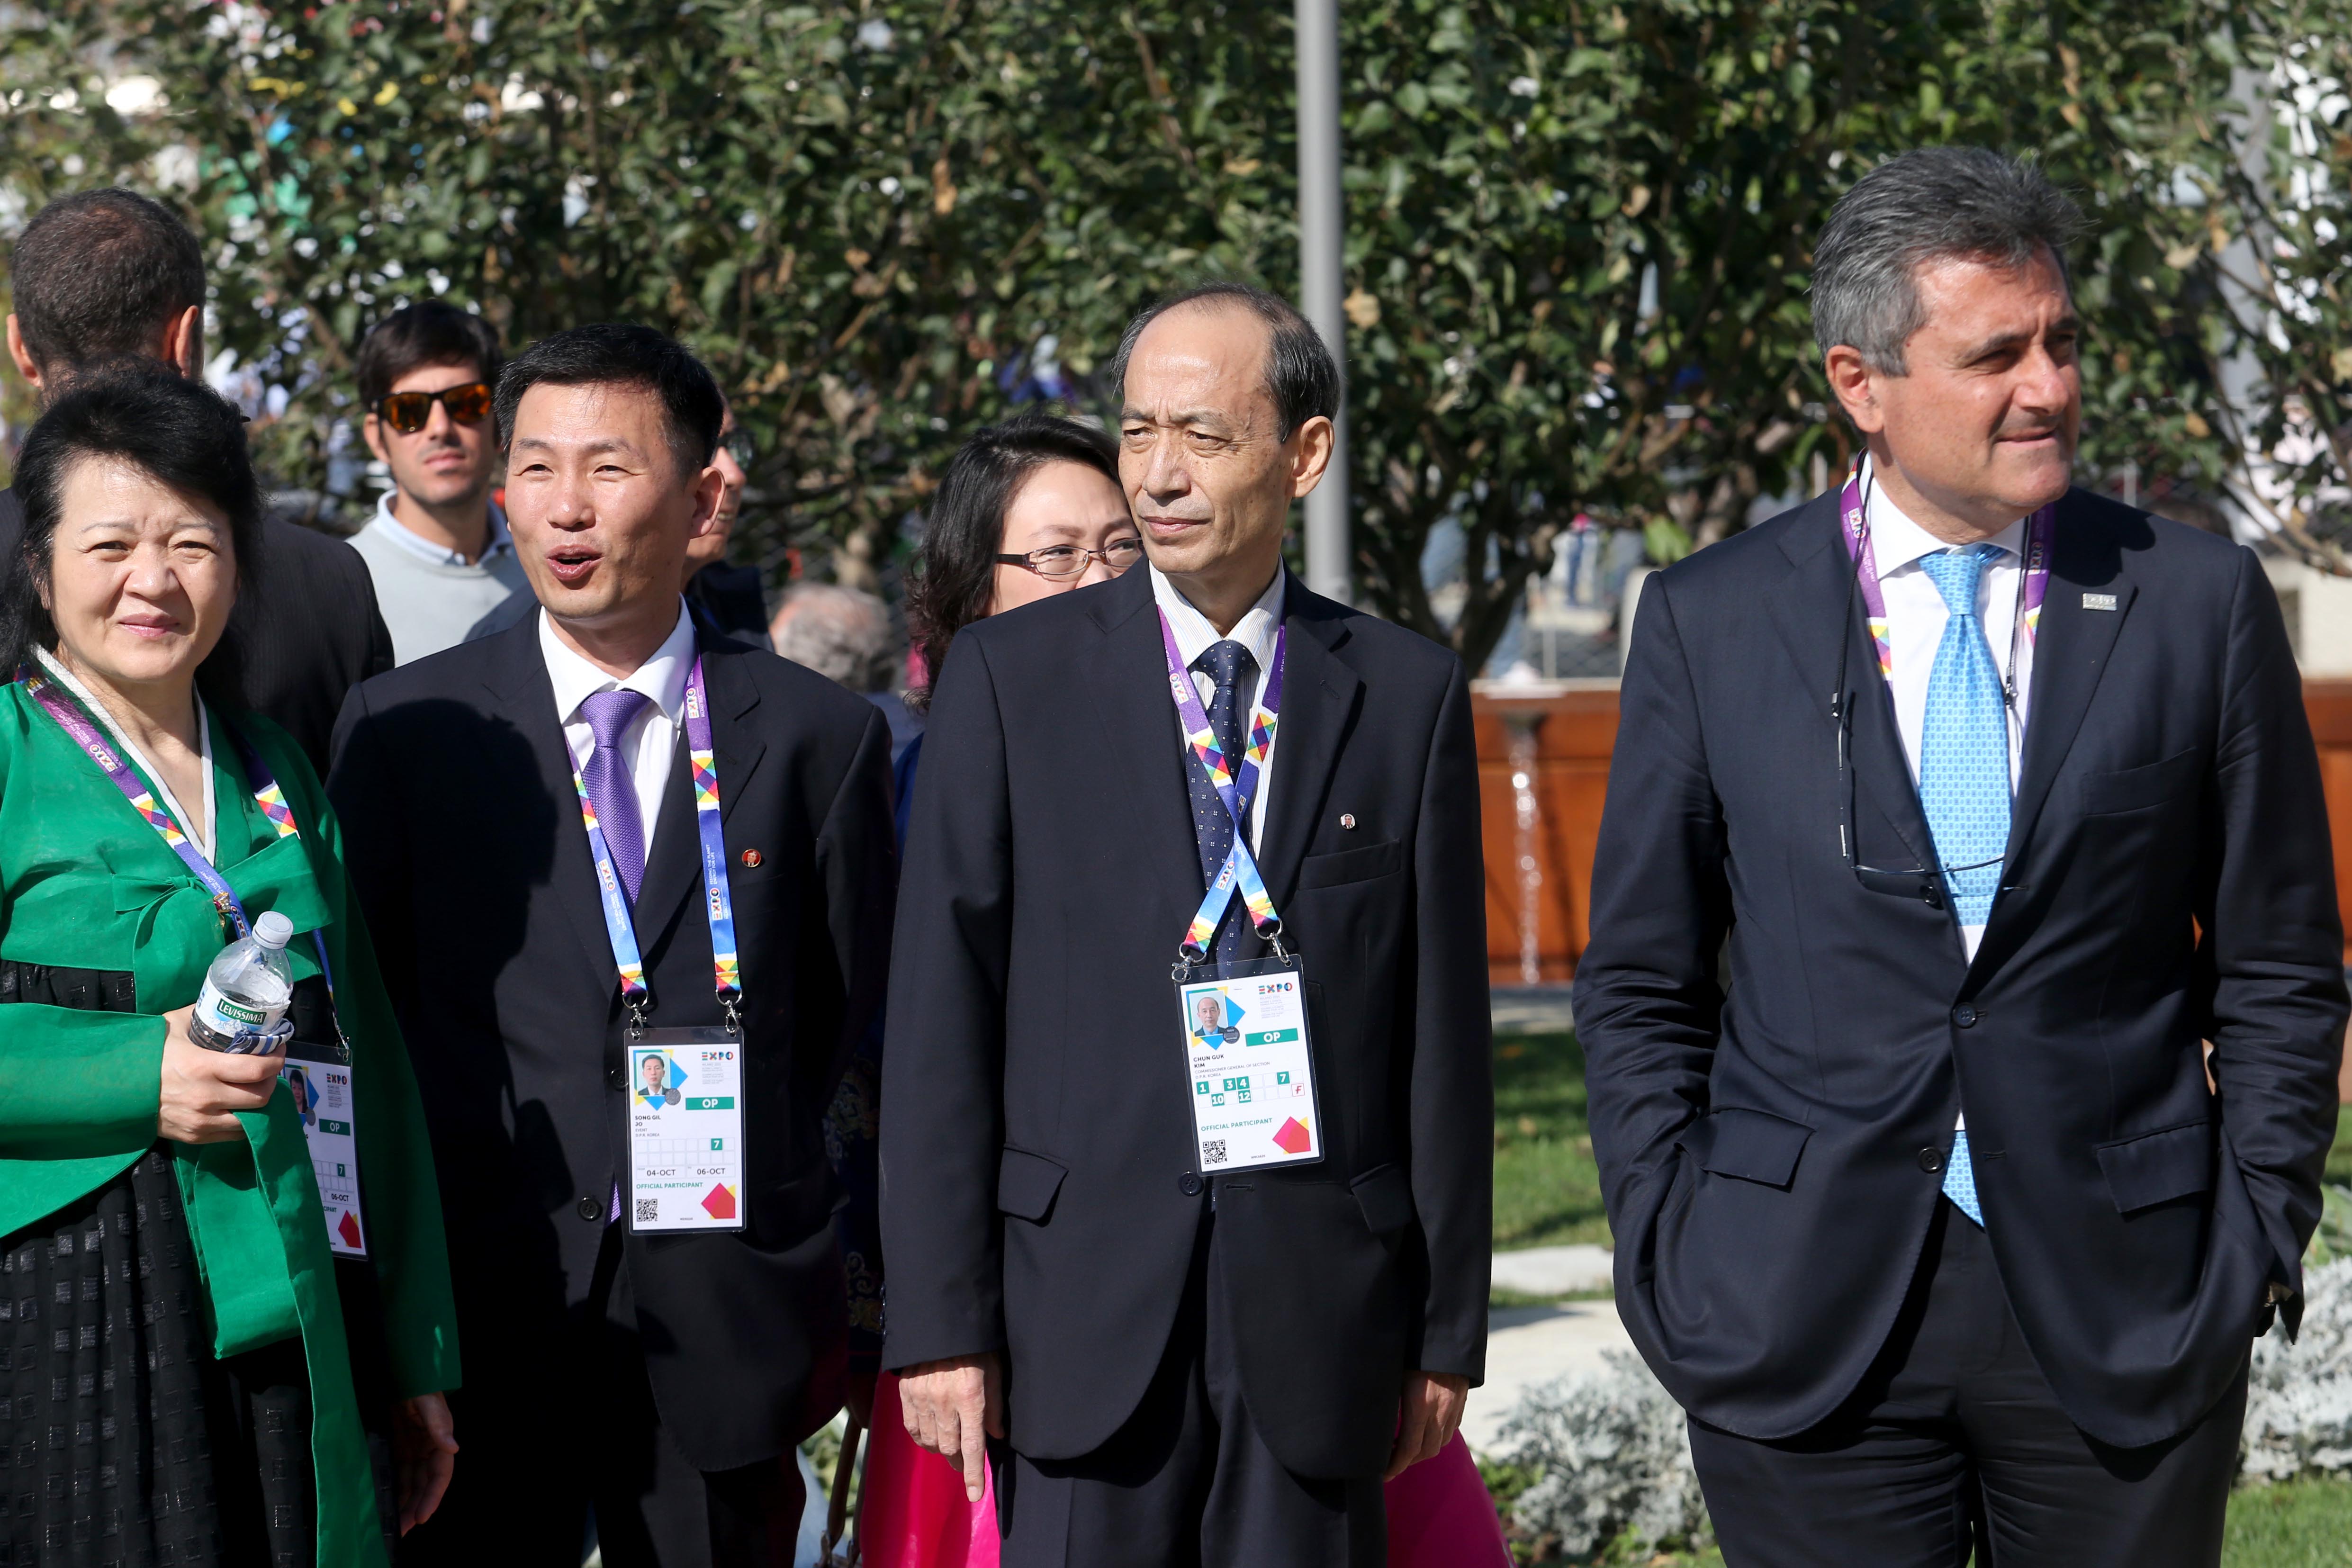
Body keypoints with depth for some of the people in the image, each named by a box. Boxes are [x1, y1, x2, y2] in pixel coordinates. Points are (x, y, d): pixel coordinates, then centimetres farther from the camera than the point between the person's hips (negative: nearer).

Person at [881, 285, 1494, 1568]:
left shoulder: (1408, 694, 7)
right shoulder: (1010, 677, 3)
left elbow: (1444, 1031, 7)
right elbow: (940, 1014, 0)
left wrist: (1449, 1329, 5)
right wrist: (939, 1316, -5)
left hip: (1319, 1303, 1)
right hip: (1086, 1298, -1)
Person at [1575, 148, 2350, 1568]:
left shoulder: (2201, 603, 3)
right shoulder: (1708, 624, 3)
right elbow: (1639, 988, 8)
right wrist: (1673, 1263, 1)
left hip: (2123, 1301, 0)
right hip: (1807, 1321, 0)